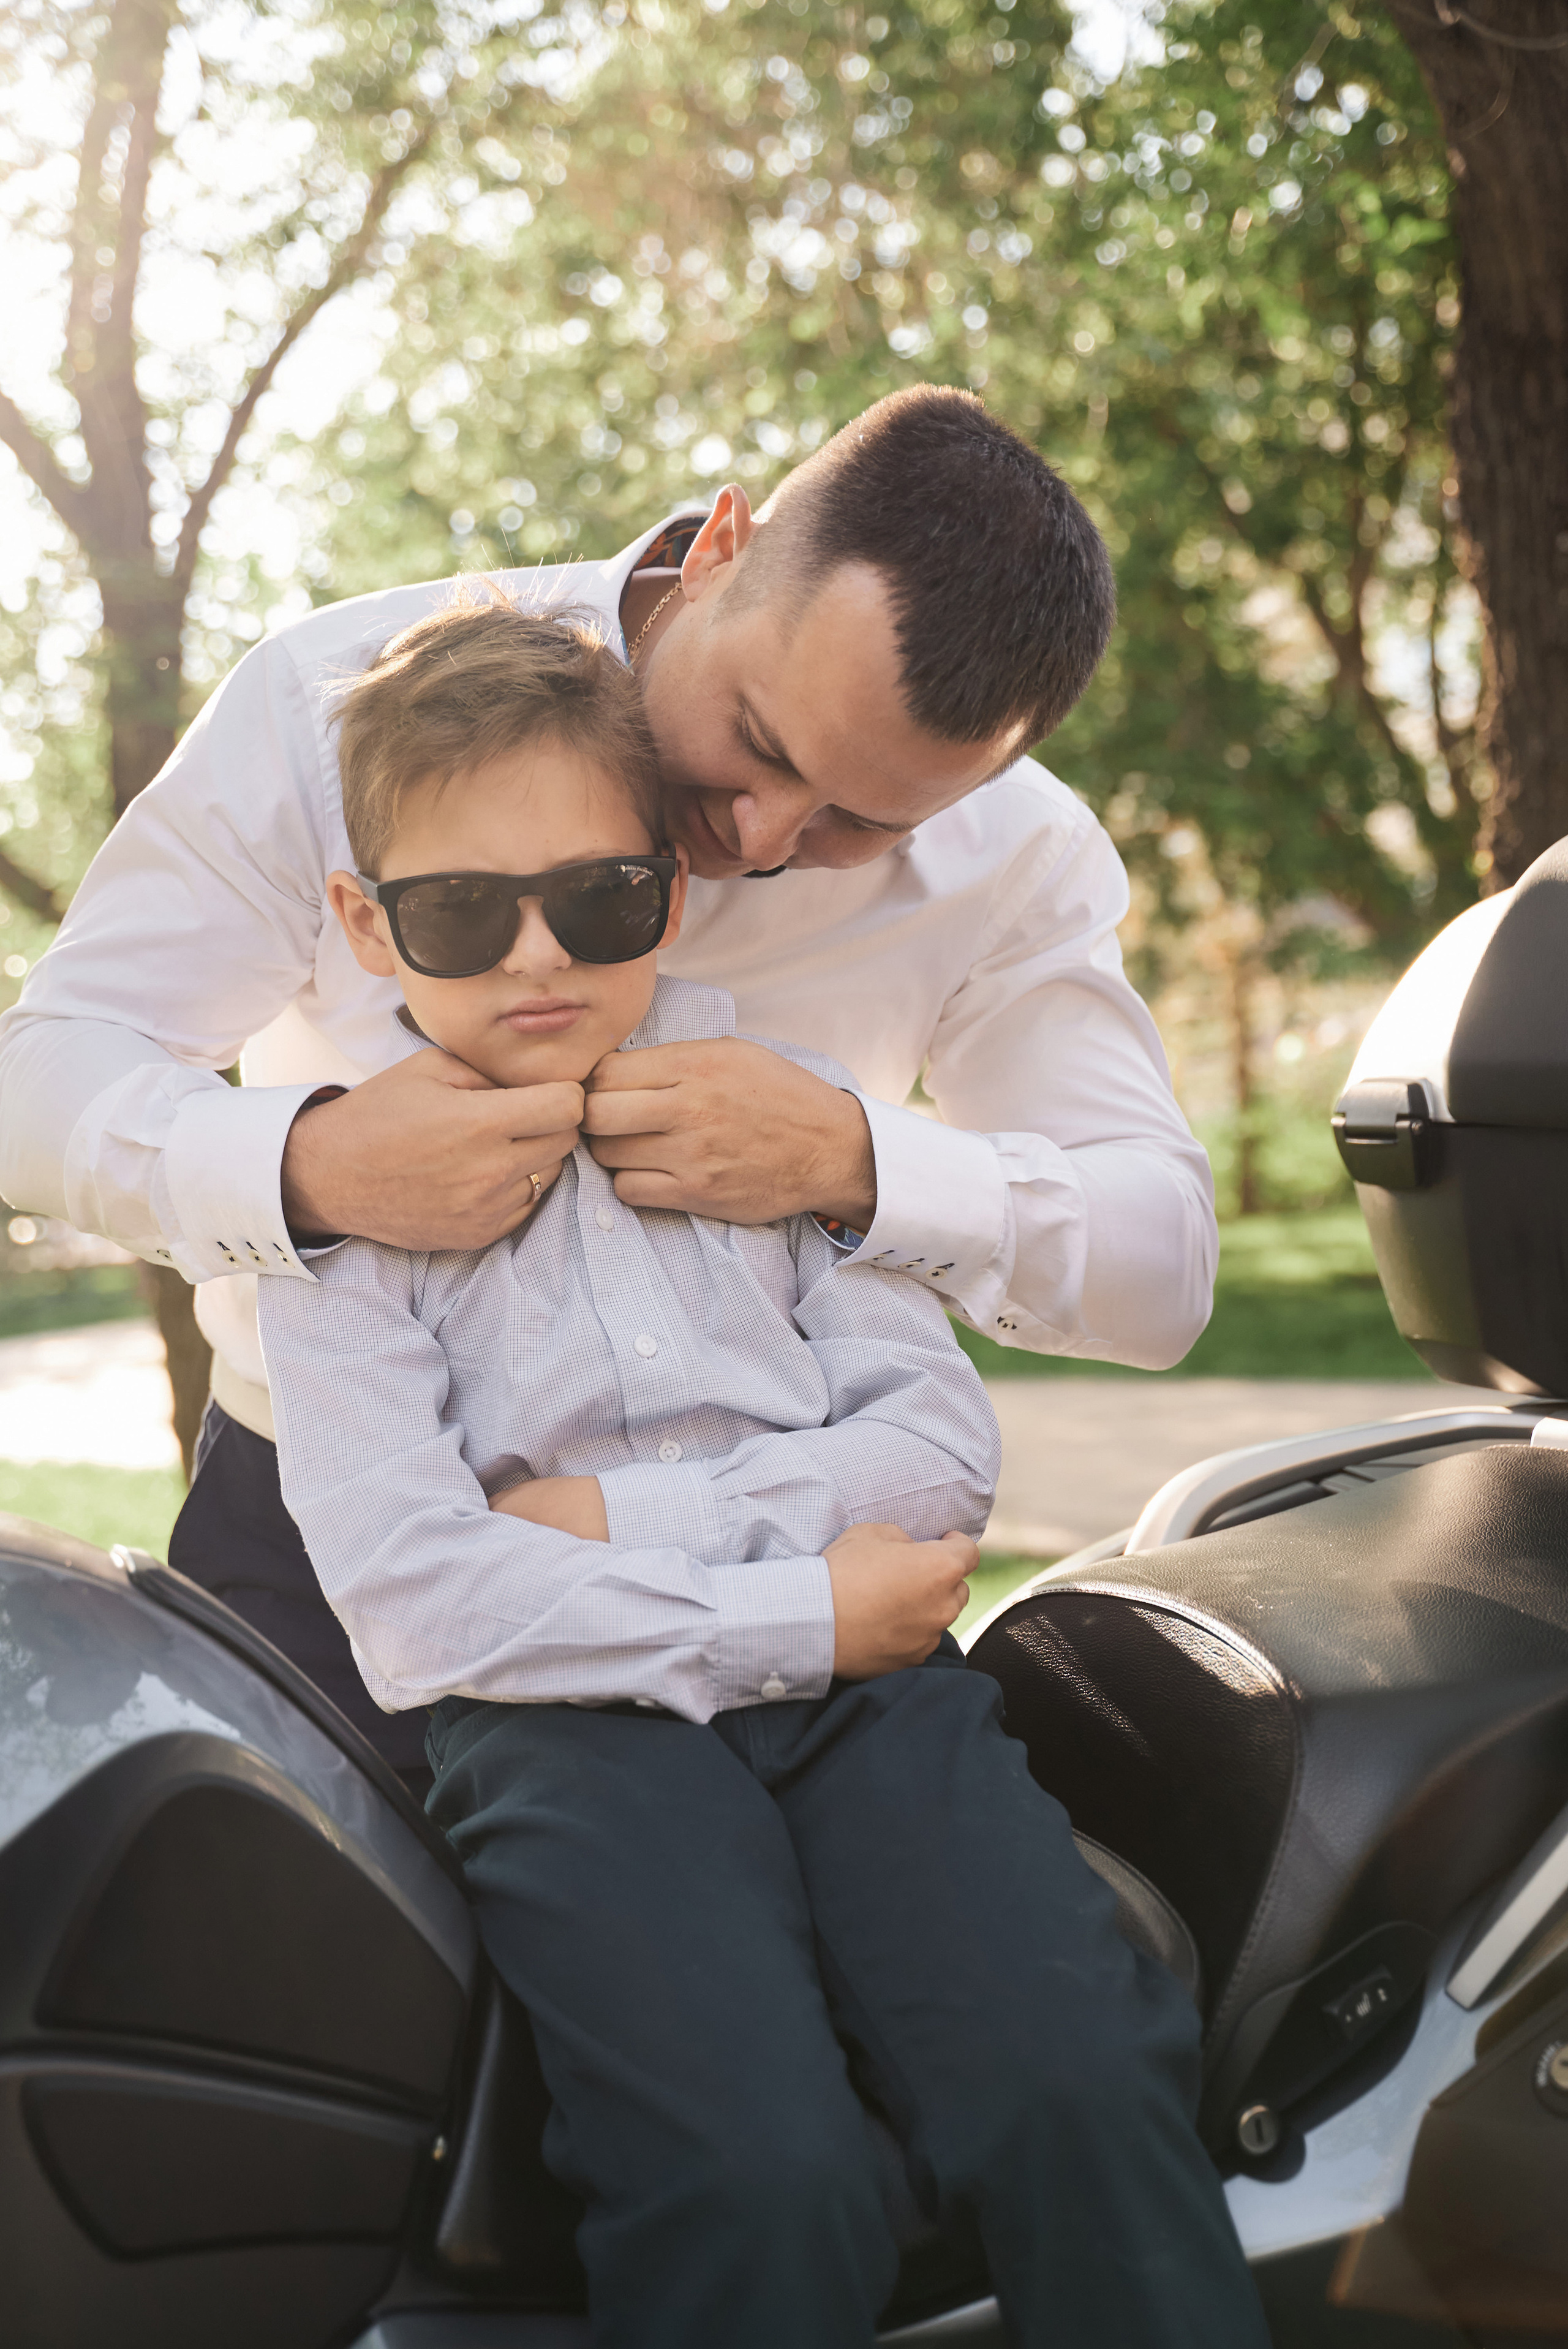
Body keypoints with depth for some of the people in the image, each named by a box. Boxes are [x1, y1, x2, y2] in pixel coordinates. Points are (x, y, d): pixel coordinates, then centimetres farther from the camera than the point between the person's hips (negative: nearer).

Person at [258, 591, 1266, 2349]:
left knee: (1083, 2098, -23)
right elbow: (411, 1604, -6)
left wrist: (628, 1513, -4)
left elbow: (944, 1447, 9)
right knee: (755, 2190, -28)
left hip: (861, 1674, 3)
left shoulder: (784, 1105, 15)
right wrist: (794, 1612, -10)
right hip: (575, 1711, -2)